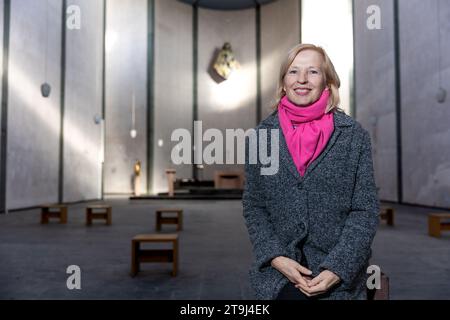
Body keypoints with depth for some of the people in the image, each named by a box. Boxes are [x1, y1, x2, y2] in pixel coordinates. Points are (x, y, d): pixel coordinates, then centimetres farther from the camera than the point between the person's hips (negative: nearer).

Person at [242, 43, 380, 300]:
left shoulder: (354, 135, -1)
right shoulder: (260, 137, 2)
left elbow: (366, 209, -2)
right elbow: (254, 207, 5)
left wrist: (337, 269, -12)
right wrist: (276, 257, -9)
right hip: (279, 267, 1)